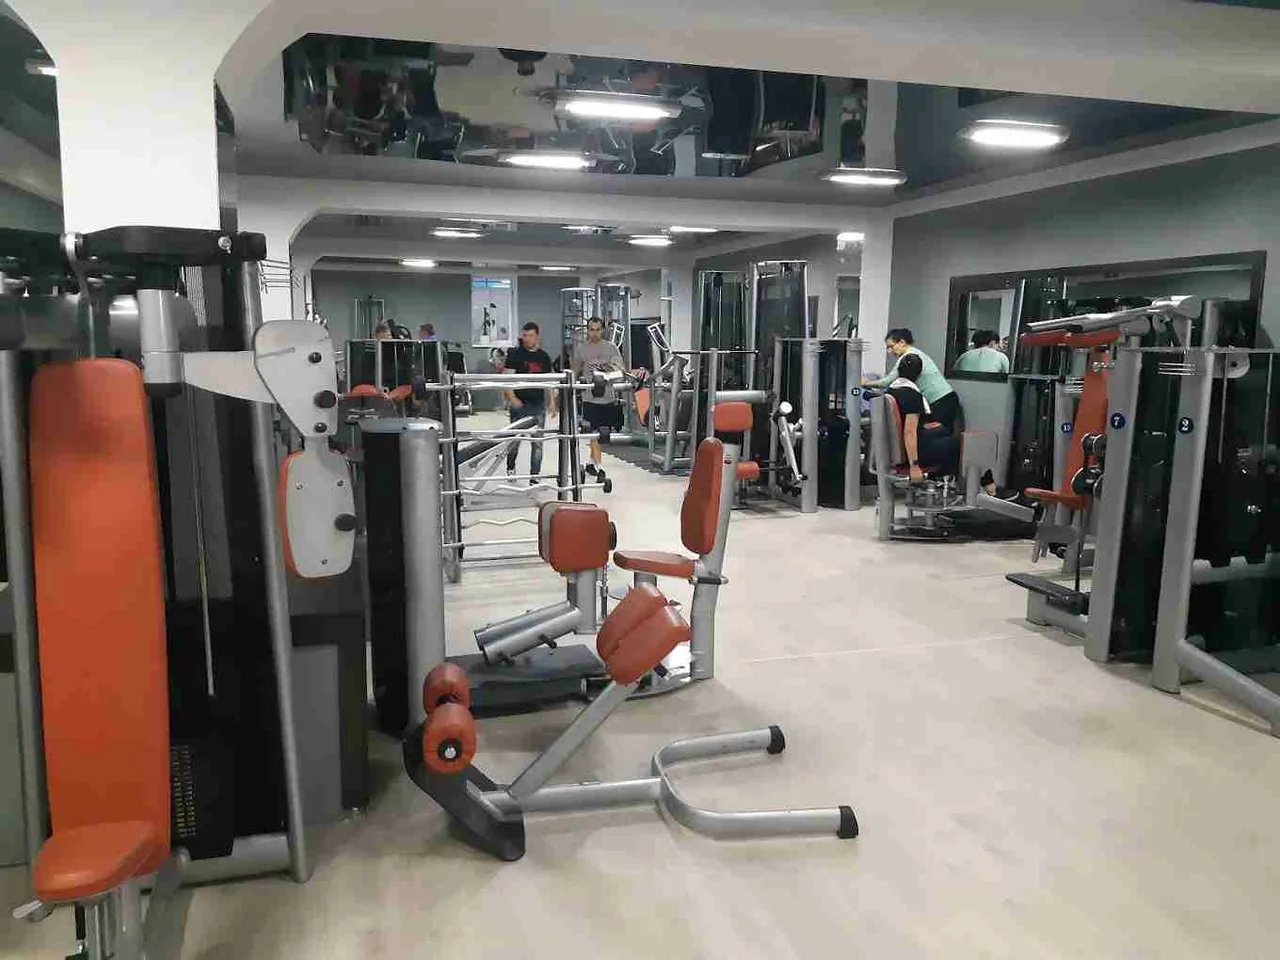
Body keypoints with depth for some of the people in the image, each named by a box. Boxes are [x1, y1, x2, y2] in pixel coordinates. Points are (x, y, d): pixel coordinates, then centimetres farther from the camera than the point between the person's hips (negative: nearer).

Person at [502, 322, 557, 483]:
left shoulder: (544, 357, 10)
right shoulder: (515, 355, -2)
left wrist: (552, 402, 8)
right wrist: (512, 397, -19)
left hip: (538, 405, 3)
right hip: (520, 404, -3)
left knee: (537, 442, 3)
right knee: (515, 438, 4)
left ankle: (534, 476, 9)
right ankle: (510, 467, 30)